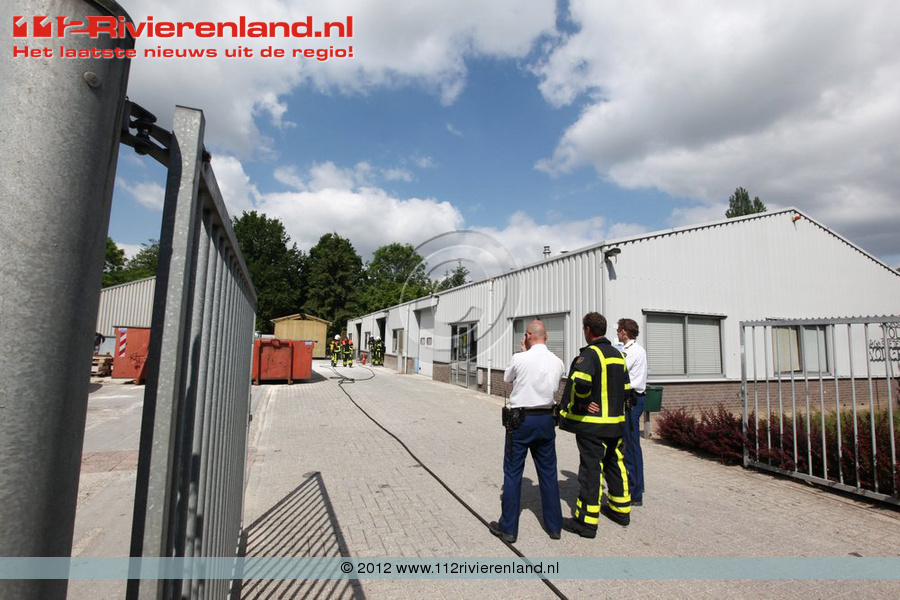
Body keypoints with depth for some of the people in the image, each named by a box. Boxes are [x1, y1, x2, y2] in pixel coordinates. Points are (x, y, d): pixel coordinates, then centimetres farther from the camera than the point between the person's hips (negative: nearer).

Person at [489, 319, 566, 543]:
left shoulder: (520, 359, -14)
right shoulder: (558, 362, -2)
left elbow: (507, 378, 6)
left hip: (521, 419, -4)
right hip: (546, 419, 4)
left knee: (512, 473, 7)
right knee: (548, 473, 16)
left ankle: (508, 528, 16)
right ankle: (554, 526, 28)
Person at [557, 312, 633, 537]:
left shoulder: (590, 354, -17)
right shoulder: (618, 355, 10)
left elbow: (581, 381, -34)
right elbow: (626, 388, 14)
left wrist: (583, 400, -17)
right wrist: (611, 403, 13)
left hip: (592, 423, -8)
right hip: (616, 421, 8)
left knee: (590, 470, -1)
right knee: (615, 464, 21)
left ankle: (586, 522, 8)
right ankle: (620, 509, 36)